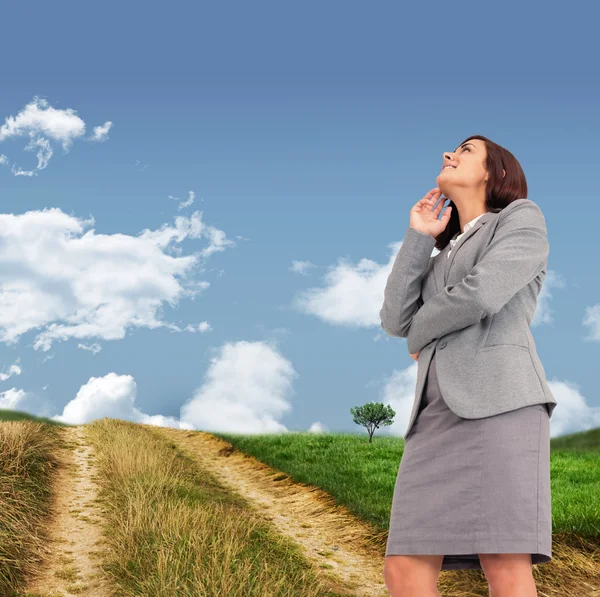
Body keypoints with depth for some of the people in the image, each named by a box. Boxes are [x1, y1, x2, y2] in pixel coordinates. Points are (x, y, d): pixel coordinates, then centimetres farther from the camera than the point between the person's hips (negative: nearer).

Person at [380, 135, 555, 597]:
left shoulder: (523, 217, 10)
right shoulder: (443, 263, 32)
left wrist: (421, 335, 11)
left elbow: (482, 295, -8)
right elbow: (395, 320, 15)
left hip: (498, 402, -7)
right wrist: (419, 237, 17)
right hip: (442, 417, 7)